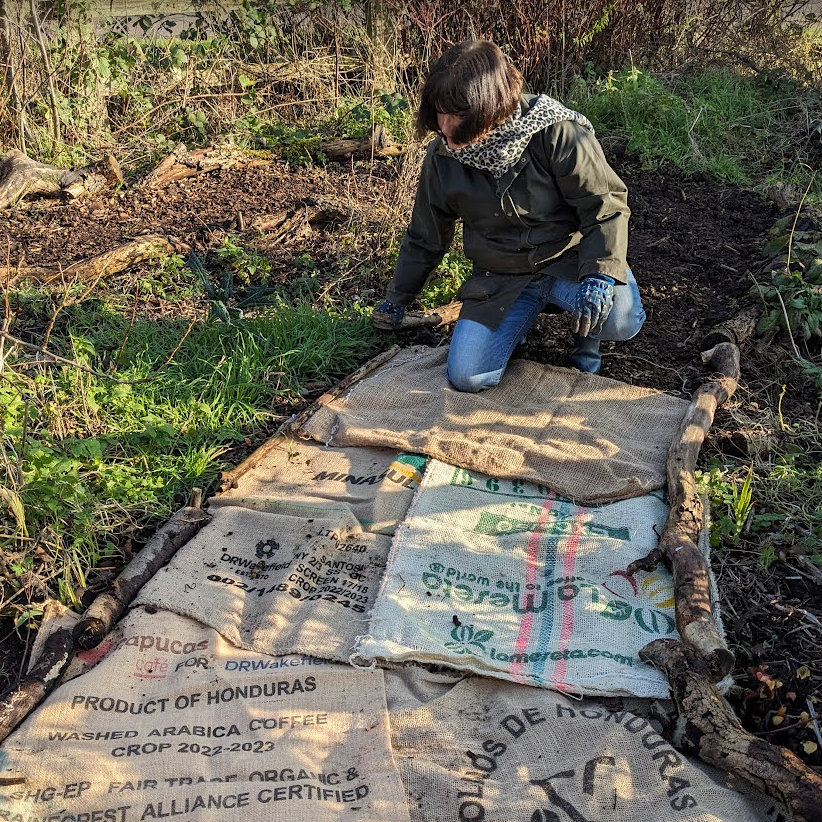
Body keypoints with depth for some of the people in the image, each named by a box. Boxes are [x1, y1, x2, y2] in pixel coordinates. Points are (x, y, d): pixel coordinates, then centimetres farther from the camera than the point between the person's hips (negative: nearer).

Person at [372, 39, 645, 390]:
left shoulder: (557, 135, -20)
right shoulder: (443, 157, -7)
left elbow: (606, 205, -15)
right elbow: (424, 239, 8)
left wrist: (600, 273, -33)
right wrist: (396, 300, 18)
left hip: (568, 259, -2)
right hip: (501, 278, 3)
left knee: (622, 320, -32)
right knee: (466, 376, -15)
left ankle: (585, 330, 7)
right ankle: (517, 319, 17)